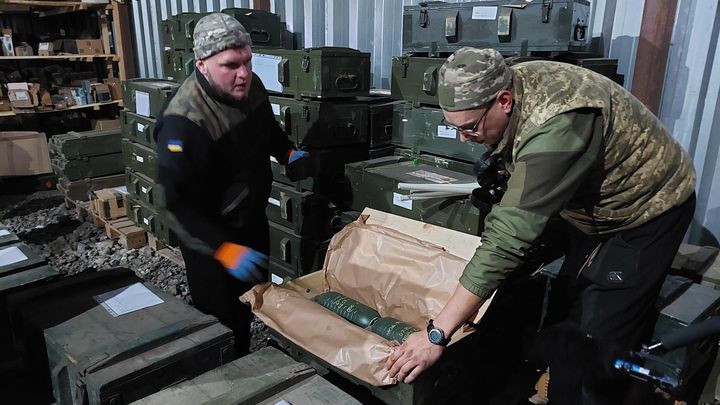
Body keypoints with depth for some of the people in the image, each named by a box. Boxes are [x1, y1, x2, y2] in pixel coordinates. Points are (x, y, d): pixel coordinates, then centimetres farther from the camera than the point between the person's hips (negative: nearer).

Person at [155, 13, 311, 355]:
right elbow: (178, 205, -30)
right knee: (219, 320, 7)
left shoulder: (251, 86, -8)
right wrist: (225, 249, -36)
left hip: (253, 219, 8)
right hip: (210, 233, -8)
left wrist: (289, 153, -3)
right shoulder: (184, 123, -31)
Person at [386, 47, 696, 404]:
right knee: (568, 309, 11)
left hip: (648, 208, -8)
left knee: (593, 344, -10)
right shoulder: (510, 83, -12)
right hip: (594, 205, 8)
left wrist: (437, 334, -42)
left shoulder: (553, 129, -40)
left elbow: (510, 238, -43)